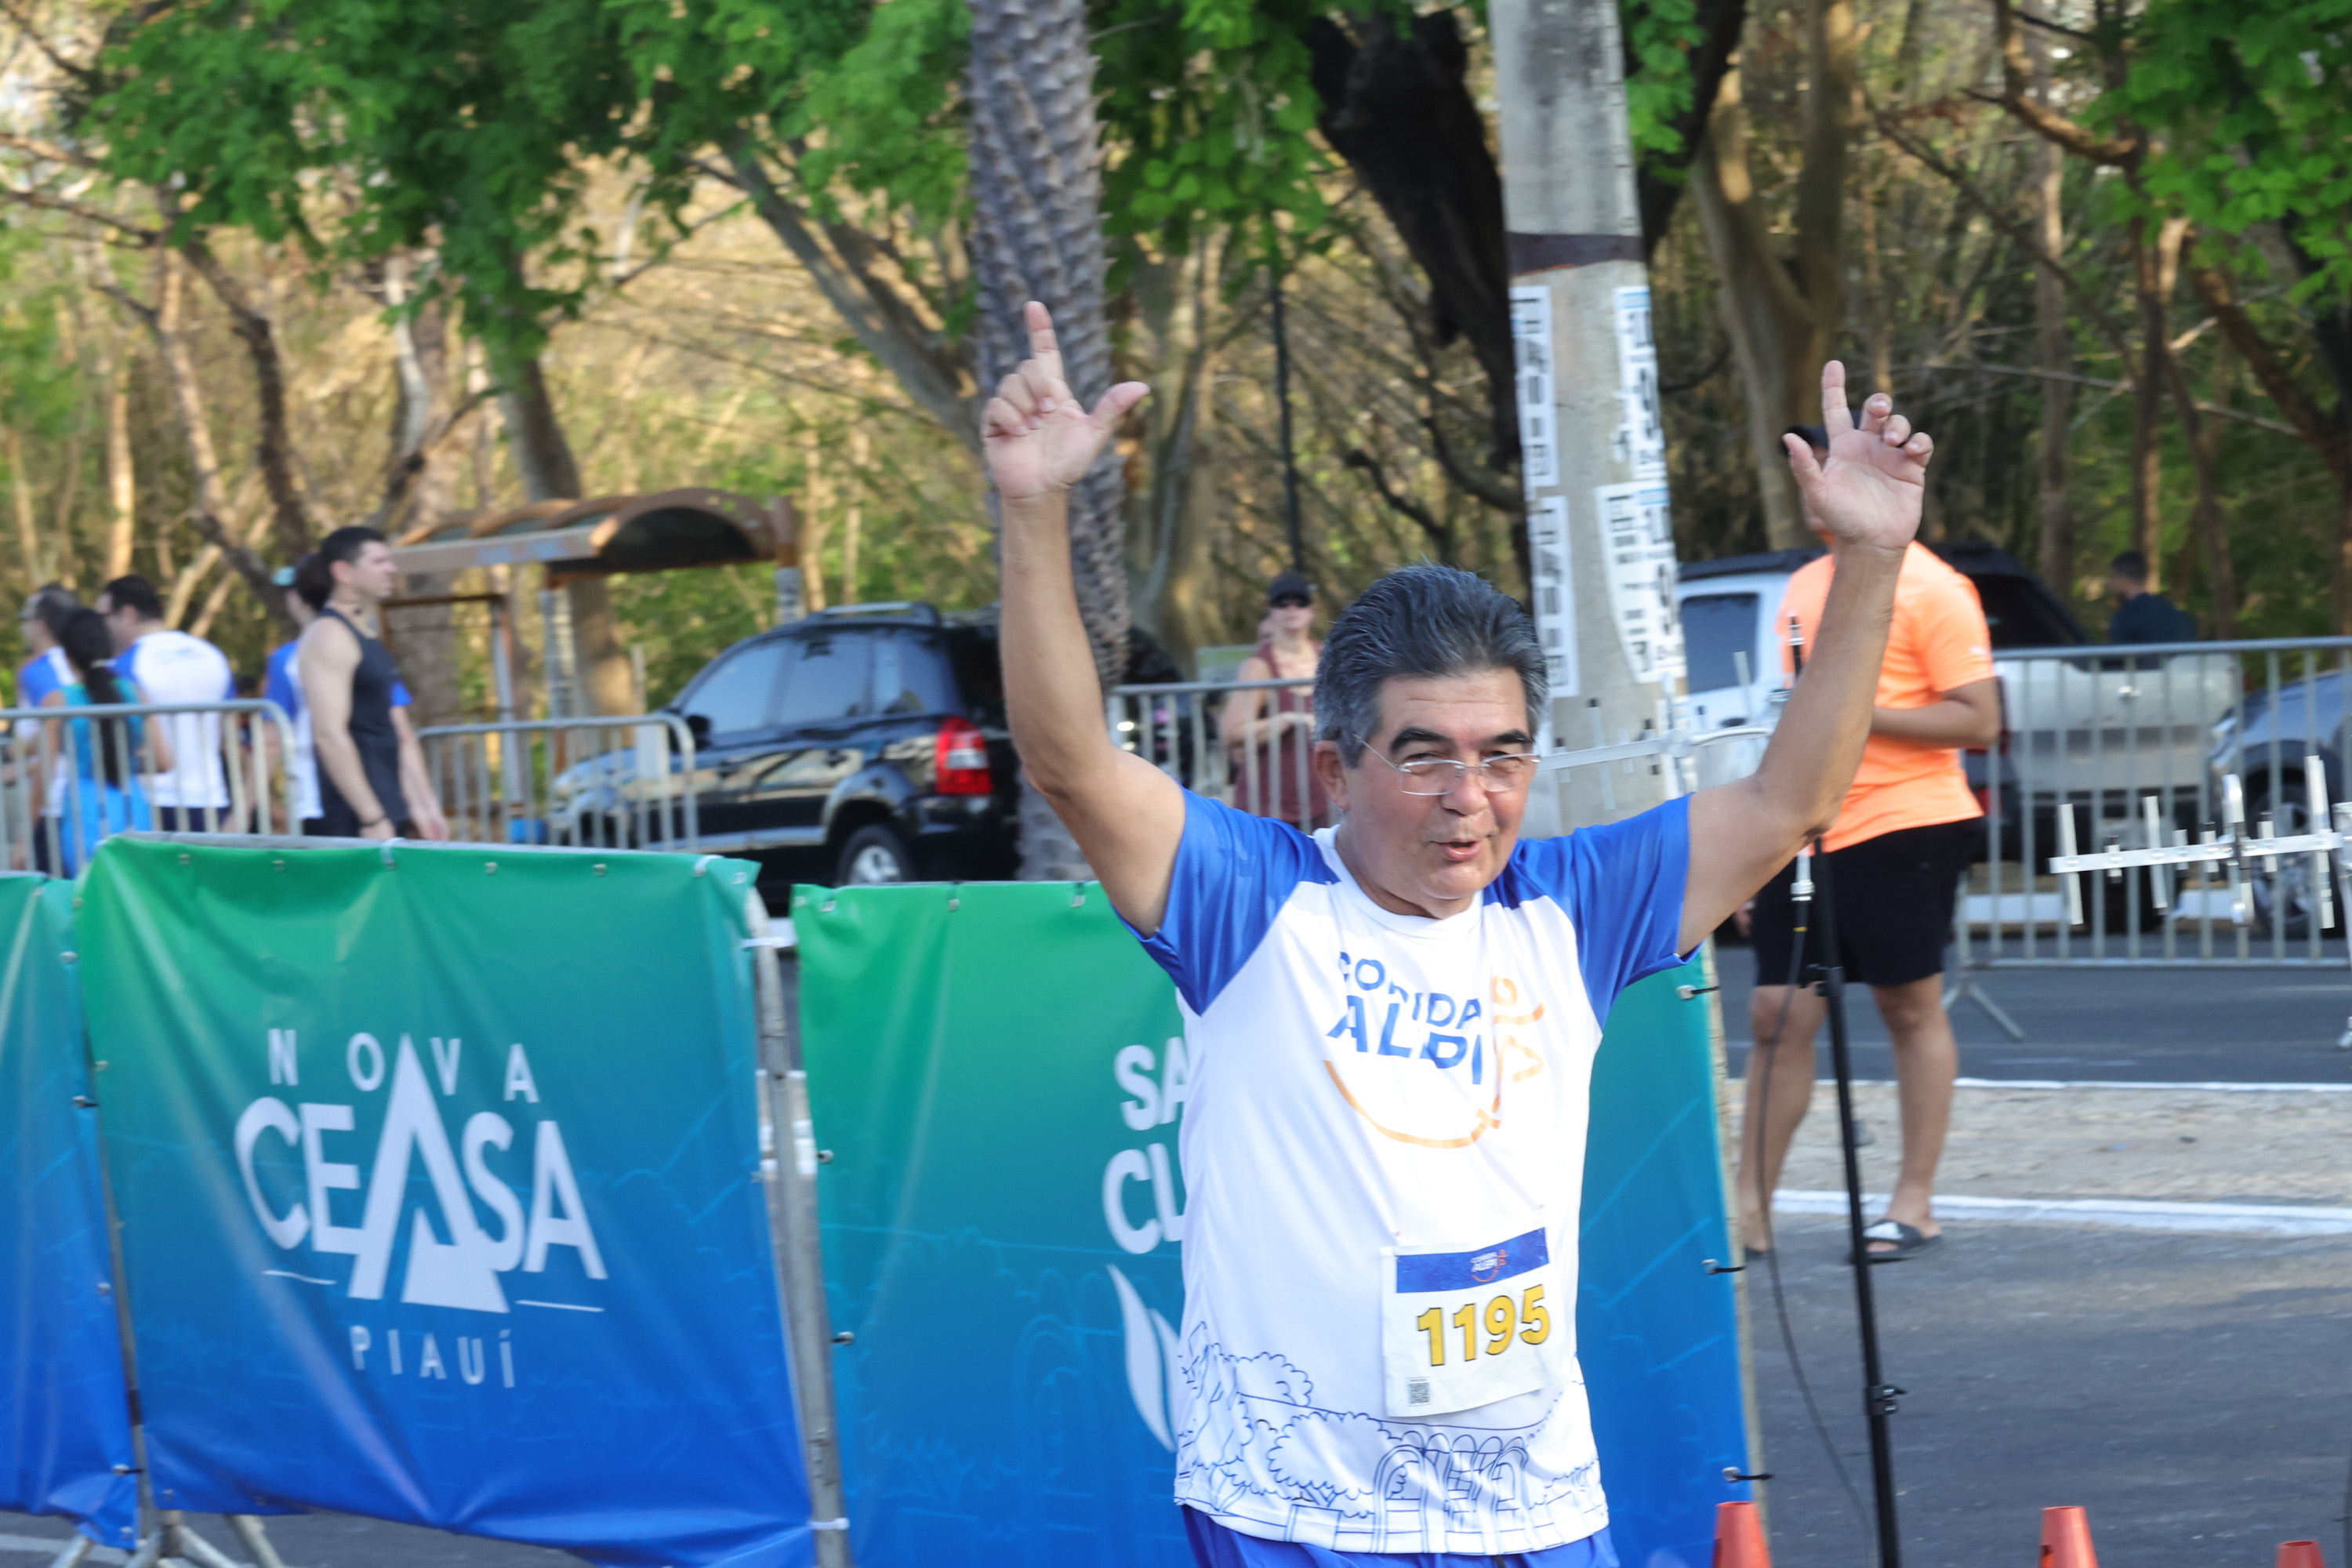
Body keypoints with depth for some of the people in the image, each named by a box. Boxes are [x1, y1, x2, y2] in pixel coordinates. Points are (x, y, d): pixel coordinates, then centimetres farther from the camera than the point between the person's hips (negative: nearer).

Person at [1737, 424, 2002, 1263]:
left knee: (1911, 1009, 2)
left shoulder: (1928, 588, -7)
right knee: (1777, 1016, 1)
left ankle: (1915, 1202, 9)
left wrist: (1860, 713, -19)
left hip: (1901, 827, -7)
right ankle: (1750, 1209, 3)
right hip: (1809, 838, 7)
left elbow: (1977, 720, -13)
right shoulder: (1804, 588, 16)